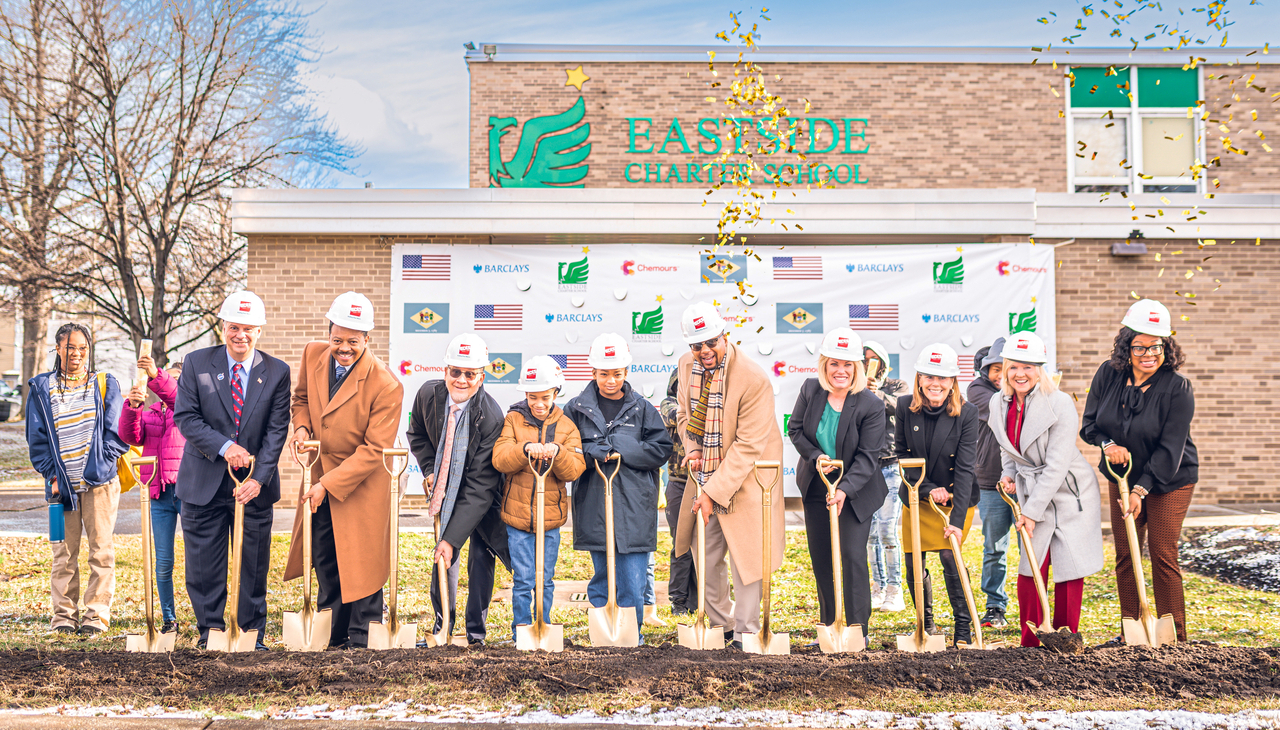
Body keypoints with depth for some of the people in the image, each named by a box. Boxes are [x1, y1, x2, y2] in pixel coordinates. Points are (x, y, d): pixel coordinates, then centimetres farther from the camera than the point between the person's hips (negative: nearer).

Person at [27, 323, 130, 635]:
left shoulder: (105, 384, 8)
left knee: (101, 551, 0)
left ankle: (97, 615, 7)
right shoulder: (41, 388, 8)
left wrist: (100, 464, -7)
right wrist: (52, 474, -2)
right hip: (62, 485, 1)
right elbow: (37, 438, 7)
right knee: (64, 553, 4)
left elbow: (115, 431, 4)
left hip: (100, 481, 0)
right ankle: (64, 614, 14)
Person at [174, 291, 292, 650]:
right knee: (204, 566, 6)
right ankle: (210, 631, 21)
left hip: (254, 485, 0)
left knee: (254, 566, 7)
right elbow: (185, 417, -5)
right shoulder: (197, 363, 0)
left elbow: (276, 431, -4)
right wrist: (223, 446, -19)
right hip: (204, 482, 0)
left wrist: (259, 478, -15)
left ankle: (253, 634, 21)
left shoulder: (277, 372, 0)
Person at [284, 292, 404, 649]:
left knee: (360, 566, 3)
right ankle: (333, 637, 33)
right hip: (321, 477, 6)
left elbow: (374, 449, -21)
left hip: (362, 483, -6)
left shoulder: (386, 385, -24)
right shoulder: (313, 355, -6)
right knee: (324, 561, 17)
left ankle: (360, 643, 18)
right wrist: (302, 426, -7)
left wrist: (329, 484, -23)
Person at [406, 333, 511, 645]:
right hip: (447, 489, 4)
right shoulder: (428, 394, -18)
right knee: (443, 555, 2)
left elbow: (480, 488, -31)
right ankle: (443, 620, 23)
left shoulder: (491, 417, -32)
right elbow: (417, 434, 8)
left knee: (481, 557, -4)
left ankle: (476, 628, 14)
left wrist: (452, 538, -34)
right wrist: (430, 469, -9)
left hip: (482, 496, -3)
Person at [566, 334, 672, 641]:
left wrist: (620, 449, -11)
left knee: (634, 577, -2)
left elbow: (661, 449, 0)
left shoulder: (642, 408, 5)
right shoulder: (577, 408, 5)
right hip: (594, 506, 1)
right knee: (601, 575, 10)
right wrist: (592, 452, -17)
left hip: (634, 506, 0)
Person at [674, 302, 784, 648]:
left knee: (744, 555, 0)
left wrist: (714, 493, -22)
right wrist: (693, 449, -3)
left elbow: (748, 446, -22)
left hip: (743, 479, -6)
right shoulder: (687, 365, -2)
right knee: (706, 554, 14)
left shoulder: (754, 379, -22)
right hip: (706, 474, 6)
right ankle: (719, 623, 32)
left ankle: (744, 632, 15)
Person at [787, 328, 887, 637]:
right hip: (815, 489, 4)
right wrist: (816, 456, -14)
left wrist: (845, 489, -28)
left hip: (855, 493, -4)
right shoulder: (810, 390, -5)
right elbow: (795, 430, 3)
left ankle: (857, 631, 2)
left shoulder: (871, 406, -17)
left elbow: (867, 456, -17)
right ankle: (829, 627, 25)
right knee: (821, 559, 11)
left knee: (852, 557, -10)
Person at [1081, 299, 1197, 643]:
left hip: (1170, 480, -4)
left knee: (1163, 556, -6)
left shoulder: (1177, 388, -18)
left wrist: (1141, 489, -23)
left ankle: (1175, 638, 5)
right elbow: (1089, 423, 3)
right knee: (1124, 556, 6)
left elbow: (1170, 448, -19)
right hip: (1123, 475, 4)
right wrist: (1107, 444, -19)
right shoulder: (1109, 375, -7)